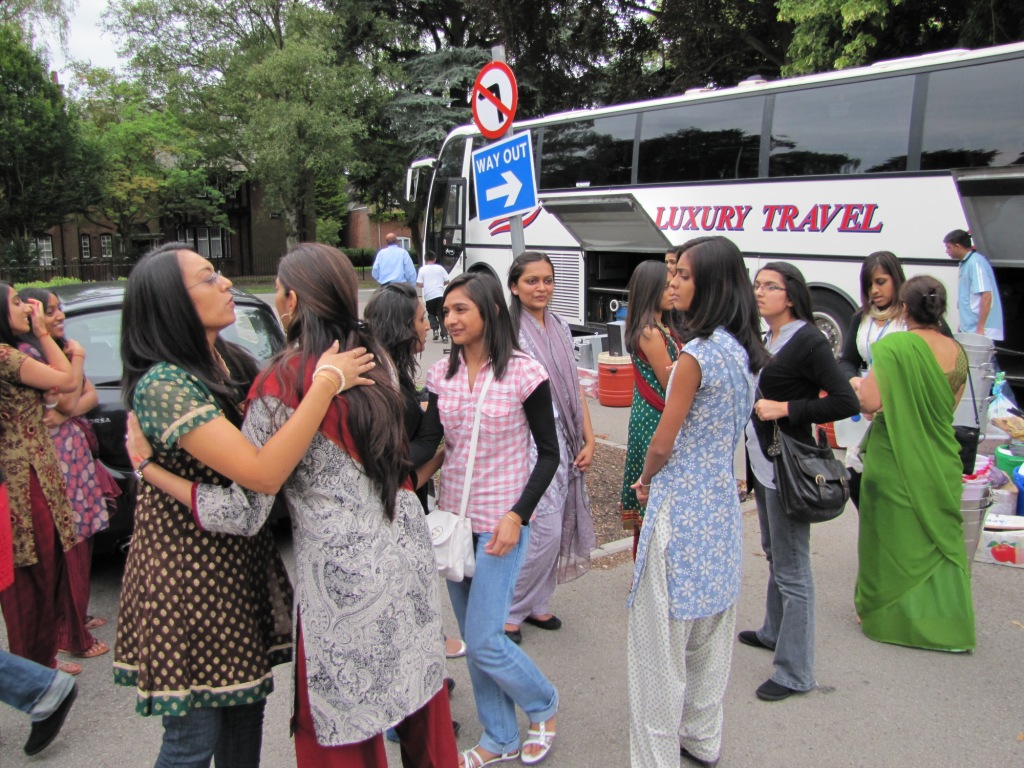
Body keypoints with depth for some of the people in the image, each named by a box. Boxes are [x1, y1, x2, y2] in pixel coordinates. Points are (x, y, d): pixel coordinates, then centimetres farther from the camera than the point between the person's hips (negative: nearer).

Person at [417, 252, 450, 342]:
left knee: (431, 314, 18)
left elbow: (419, 285, -3)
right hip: (440, 295, 1)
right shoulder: (440, 268, 5)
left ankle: (435, 330, -1)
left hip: (429, 296, -1)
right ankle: (444, 335, 0)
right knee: (442, 315, 6)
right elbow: (447, 281, 8)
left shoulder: (422, 269, 0)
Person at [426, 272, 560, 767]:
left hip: (500, 523, -5)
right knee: (473, 639, 13)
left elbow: (548, 452, -7)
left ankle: (543, 706, 25)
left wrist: (517, 515, -15)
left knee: (483, 640, -5)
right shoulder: (440, 374, 3)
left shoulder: (524, 373, -11)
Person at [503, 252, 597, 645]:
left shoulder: (561, 327, 10)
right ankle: (509, 610, 15)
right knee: (545, 531, -6)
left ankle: (536, 604, 29)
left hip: (564, 440, 7)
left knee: (560, 530, 11)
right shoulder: (507, 331, -9)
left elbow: (575, 387, 13)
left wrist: (588, 439, 7)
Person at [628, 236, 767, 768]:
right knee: (710, 627, 20)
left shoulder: (696, 354, -21)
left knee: (661, 637, 3)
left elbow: (663, 443, -15)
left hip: (681, 505, -9)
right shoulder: (742, 350, 5)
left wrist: (645, 480, 5)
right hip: (722, 501, 9)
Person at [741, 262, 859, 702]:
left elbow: (847, 403, -20)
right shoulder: (766, 340, 11)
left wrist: (786, 410, -21)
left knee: (791, 568, -4)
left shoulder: (808, 341, -15)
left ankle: (795, 672, 5)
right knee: (774, 554, 23)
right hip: (763, 463, 10)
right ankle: (773, 632, 41)